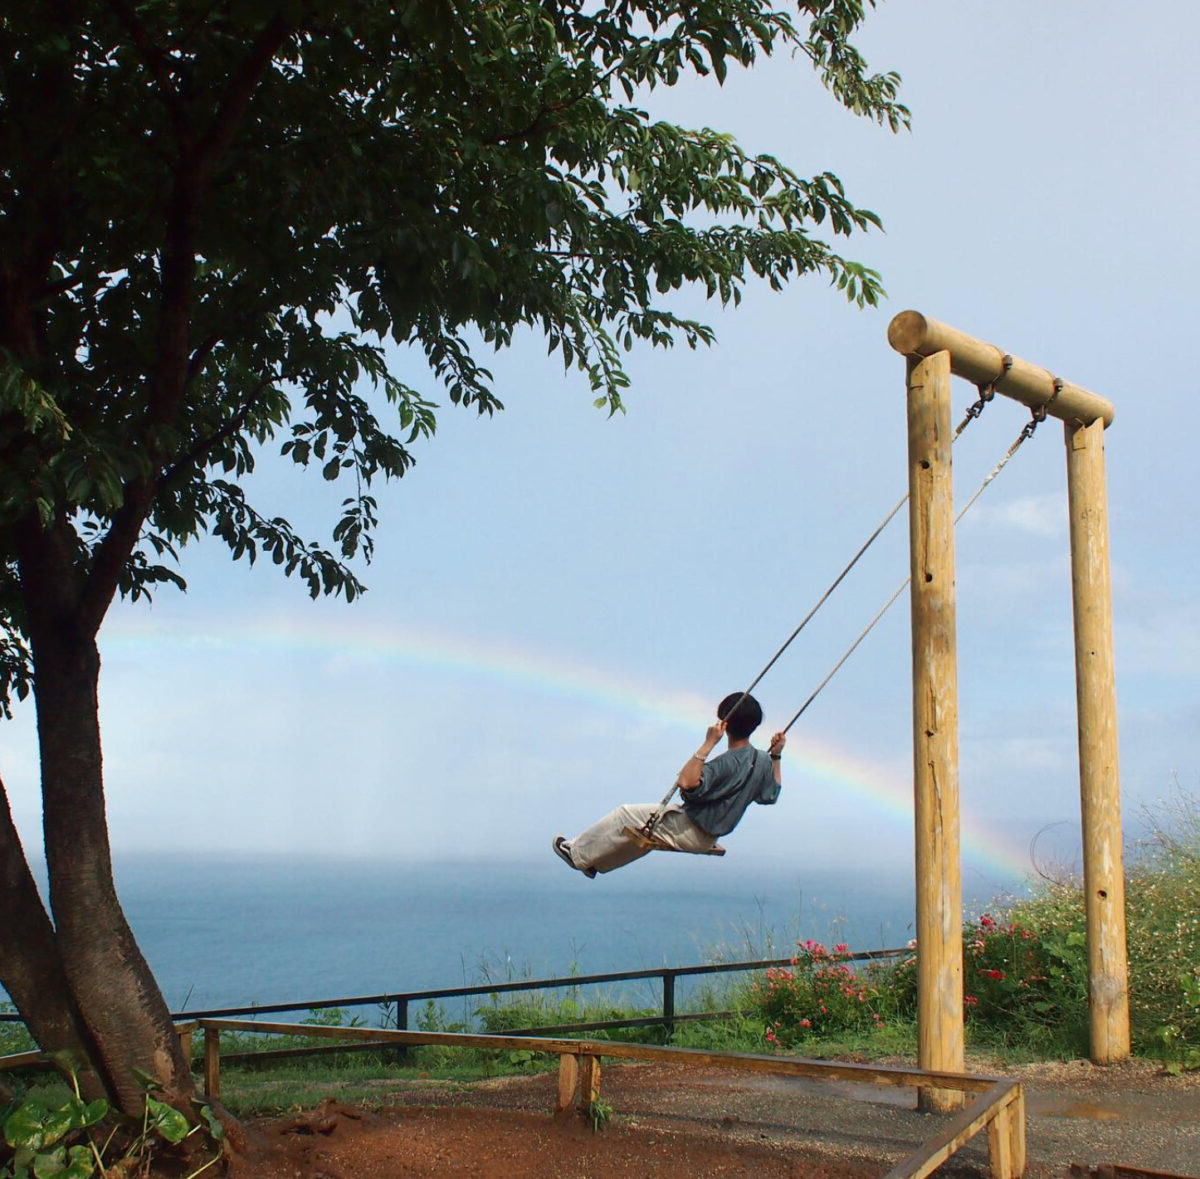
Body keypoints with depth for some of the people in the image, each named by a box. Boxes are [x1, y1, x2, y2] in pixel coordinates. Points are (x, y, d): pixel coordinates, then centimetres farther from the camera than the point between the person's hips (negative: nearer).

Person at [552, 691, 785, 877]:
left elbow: (686, 783, -38)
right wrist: (776, 756, 14)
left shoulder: (727, 763, -29)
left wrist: (708, 744, -38)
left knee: (625, 816, 4)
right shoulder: (763, 761, -5)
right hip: (708, 837, 9)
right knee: (644, 830, 27)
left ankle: (578, 853, 17)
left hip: (689, 831, -9)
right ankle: (594, 861, 38)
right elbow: (771, 794, 11)